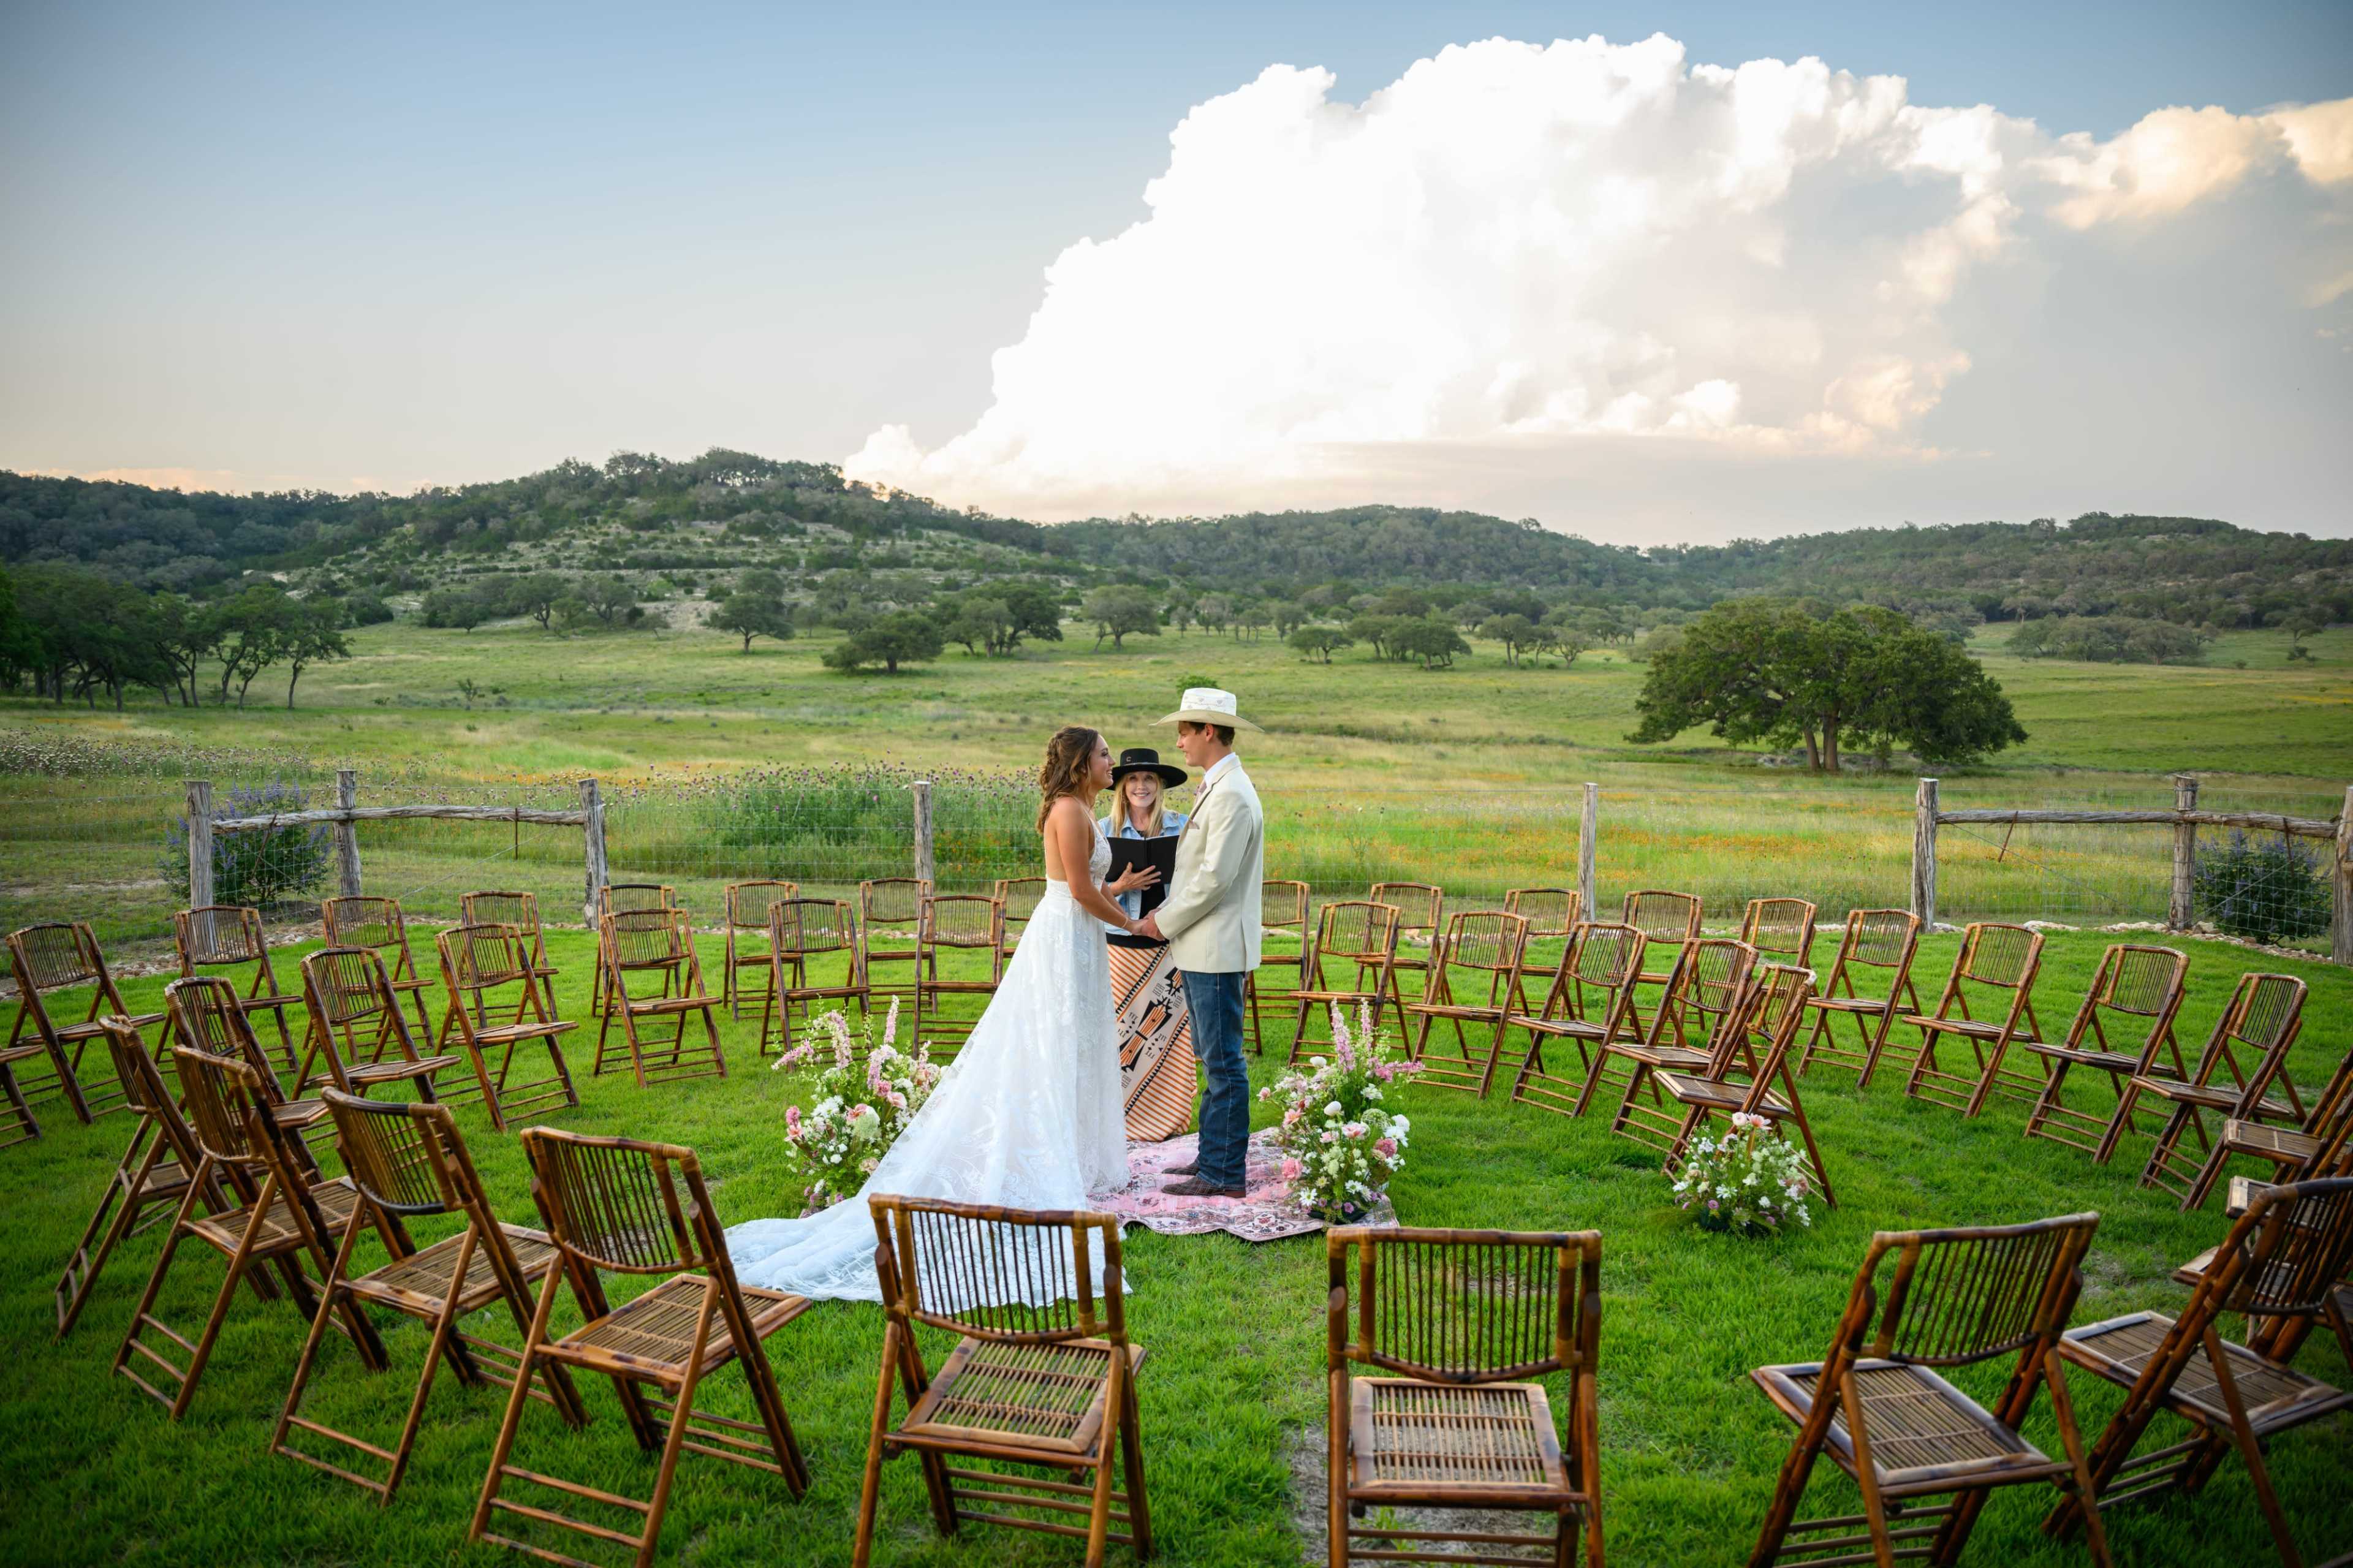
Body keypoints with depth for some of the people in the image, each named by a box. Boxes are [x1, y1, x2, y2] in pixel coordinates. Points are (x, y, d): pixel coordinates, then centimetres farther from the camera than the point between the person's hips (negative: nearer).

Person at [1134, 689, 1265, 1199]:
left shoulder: (1232, 795, -18)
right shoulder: (1213, 789, 15)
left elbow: (1216, 877, -21)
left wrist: (1165, 923, -11)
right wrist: (1166, 913, 9)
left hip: (1217, 950, -10)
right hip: (1202, 947, 10)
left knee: (1223, 1063, -3)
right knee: (1213, 1060, 16)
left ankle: (1226, 1174, 4)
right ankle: (1213, 1157, 25)